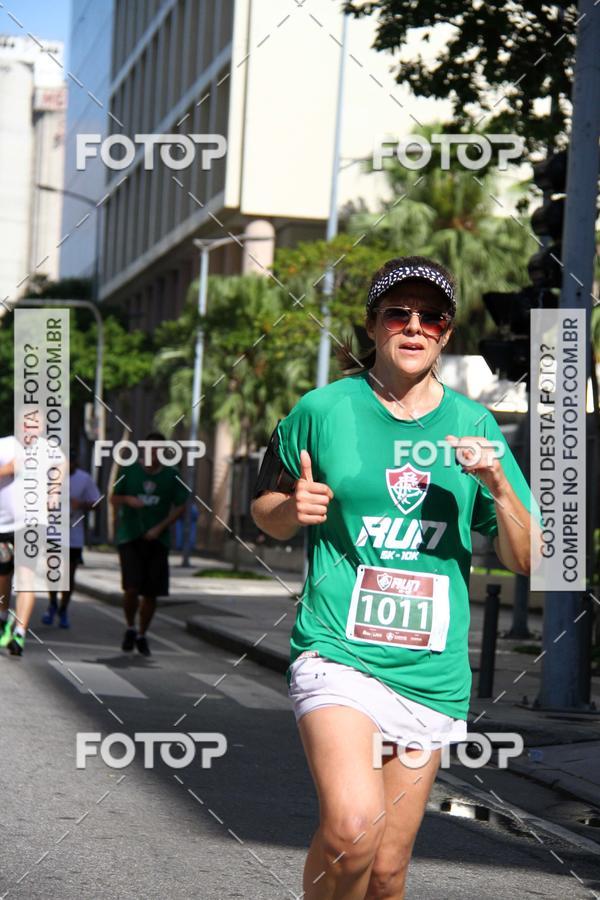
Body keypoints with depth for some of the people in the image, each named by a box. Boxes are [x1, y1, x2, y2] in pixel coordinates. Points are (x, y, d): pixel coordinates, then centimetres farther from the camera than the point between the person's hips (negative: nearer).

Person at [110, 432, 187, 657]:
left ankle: (142, 636, 23)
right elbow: (114, 498, 8)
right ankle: (130, 628, 12)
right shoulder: (130, 471, 0)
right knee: (131, 588, -14)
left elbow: (180, 506, 6)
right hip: (130, 537, -2)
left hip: (157, 540, 2)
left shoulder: (171, 475, 2)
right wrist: (128, 500, -15)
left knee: (151, 593, 4)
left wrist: (160, 527, -7)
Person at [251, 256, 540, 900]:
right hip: (338, 655, -3)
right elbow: (264, 512, 14)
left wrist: (500, 484, -10)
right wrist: (294, 509, -8)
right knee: (351, 826, -28)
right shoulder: (322, 410, 0)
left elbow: (526, 560, 8)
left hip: (432, 673, 3)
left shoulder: (472, 424, 7)